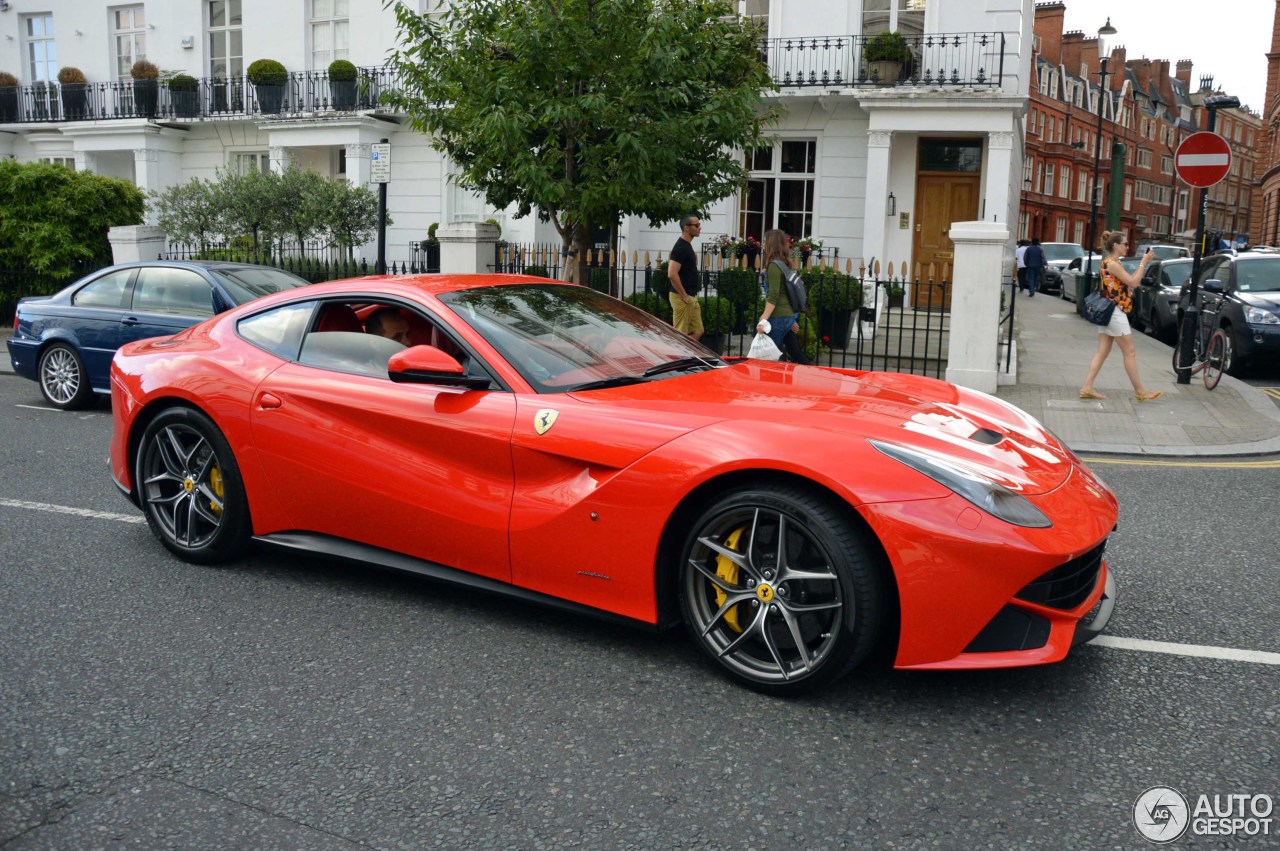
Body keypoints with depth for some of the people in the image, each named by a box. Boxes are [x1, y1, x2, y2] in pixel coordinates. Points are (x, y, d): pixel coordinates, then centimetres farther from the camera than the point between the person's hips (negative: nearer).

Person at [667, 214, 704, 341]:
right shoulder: (681, 247, -16)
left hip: (691, 298, 10)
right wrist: (684, 296, -20)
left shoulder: (687, 246, 15)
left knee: (697, 332, 11)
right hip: (682, 298, -10)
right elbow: (672, 274, -25)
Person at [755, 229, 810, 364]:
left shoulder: (774, 265, -12)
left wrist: (764, 319, -22)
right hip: (788, 315, 9)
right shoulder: (783, 264, 14)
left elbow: (773, 297, -19)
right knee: (795, 352, 13)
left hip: (778, 318, -9)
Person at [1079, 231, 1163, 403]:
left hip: (1109, 312, 10)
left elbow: (1131, 281, 17)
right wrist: (1143, 263, -12)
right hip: (1115, 312, -10)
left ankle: (1087, 388, 5)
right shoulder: (1112, 264, -16)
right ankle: (1140, 391, 7)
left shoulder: (1110, 263, 14)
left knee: (1102, 351, 8)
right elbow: (1133, 282, -17)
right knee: (1130, 352, -1)